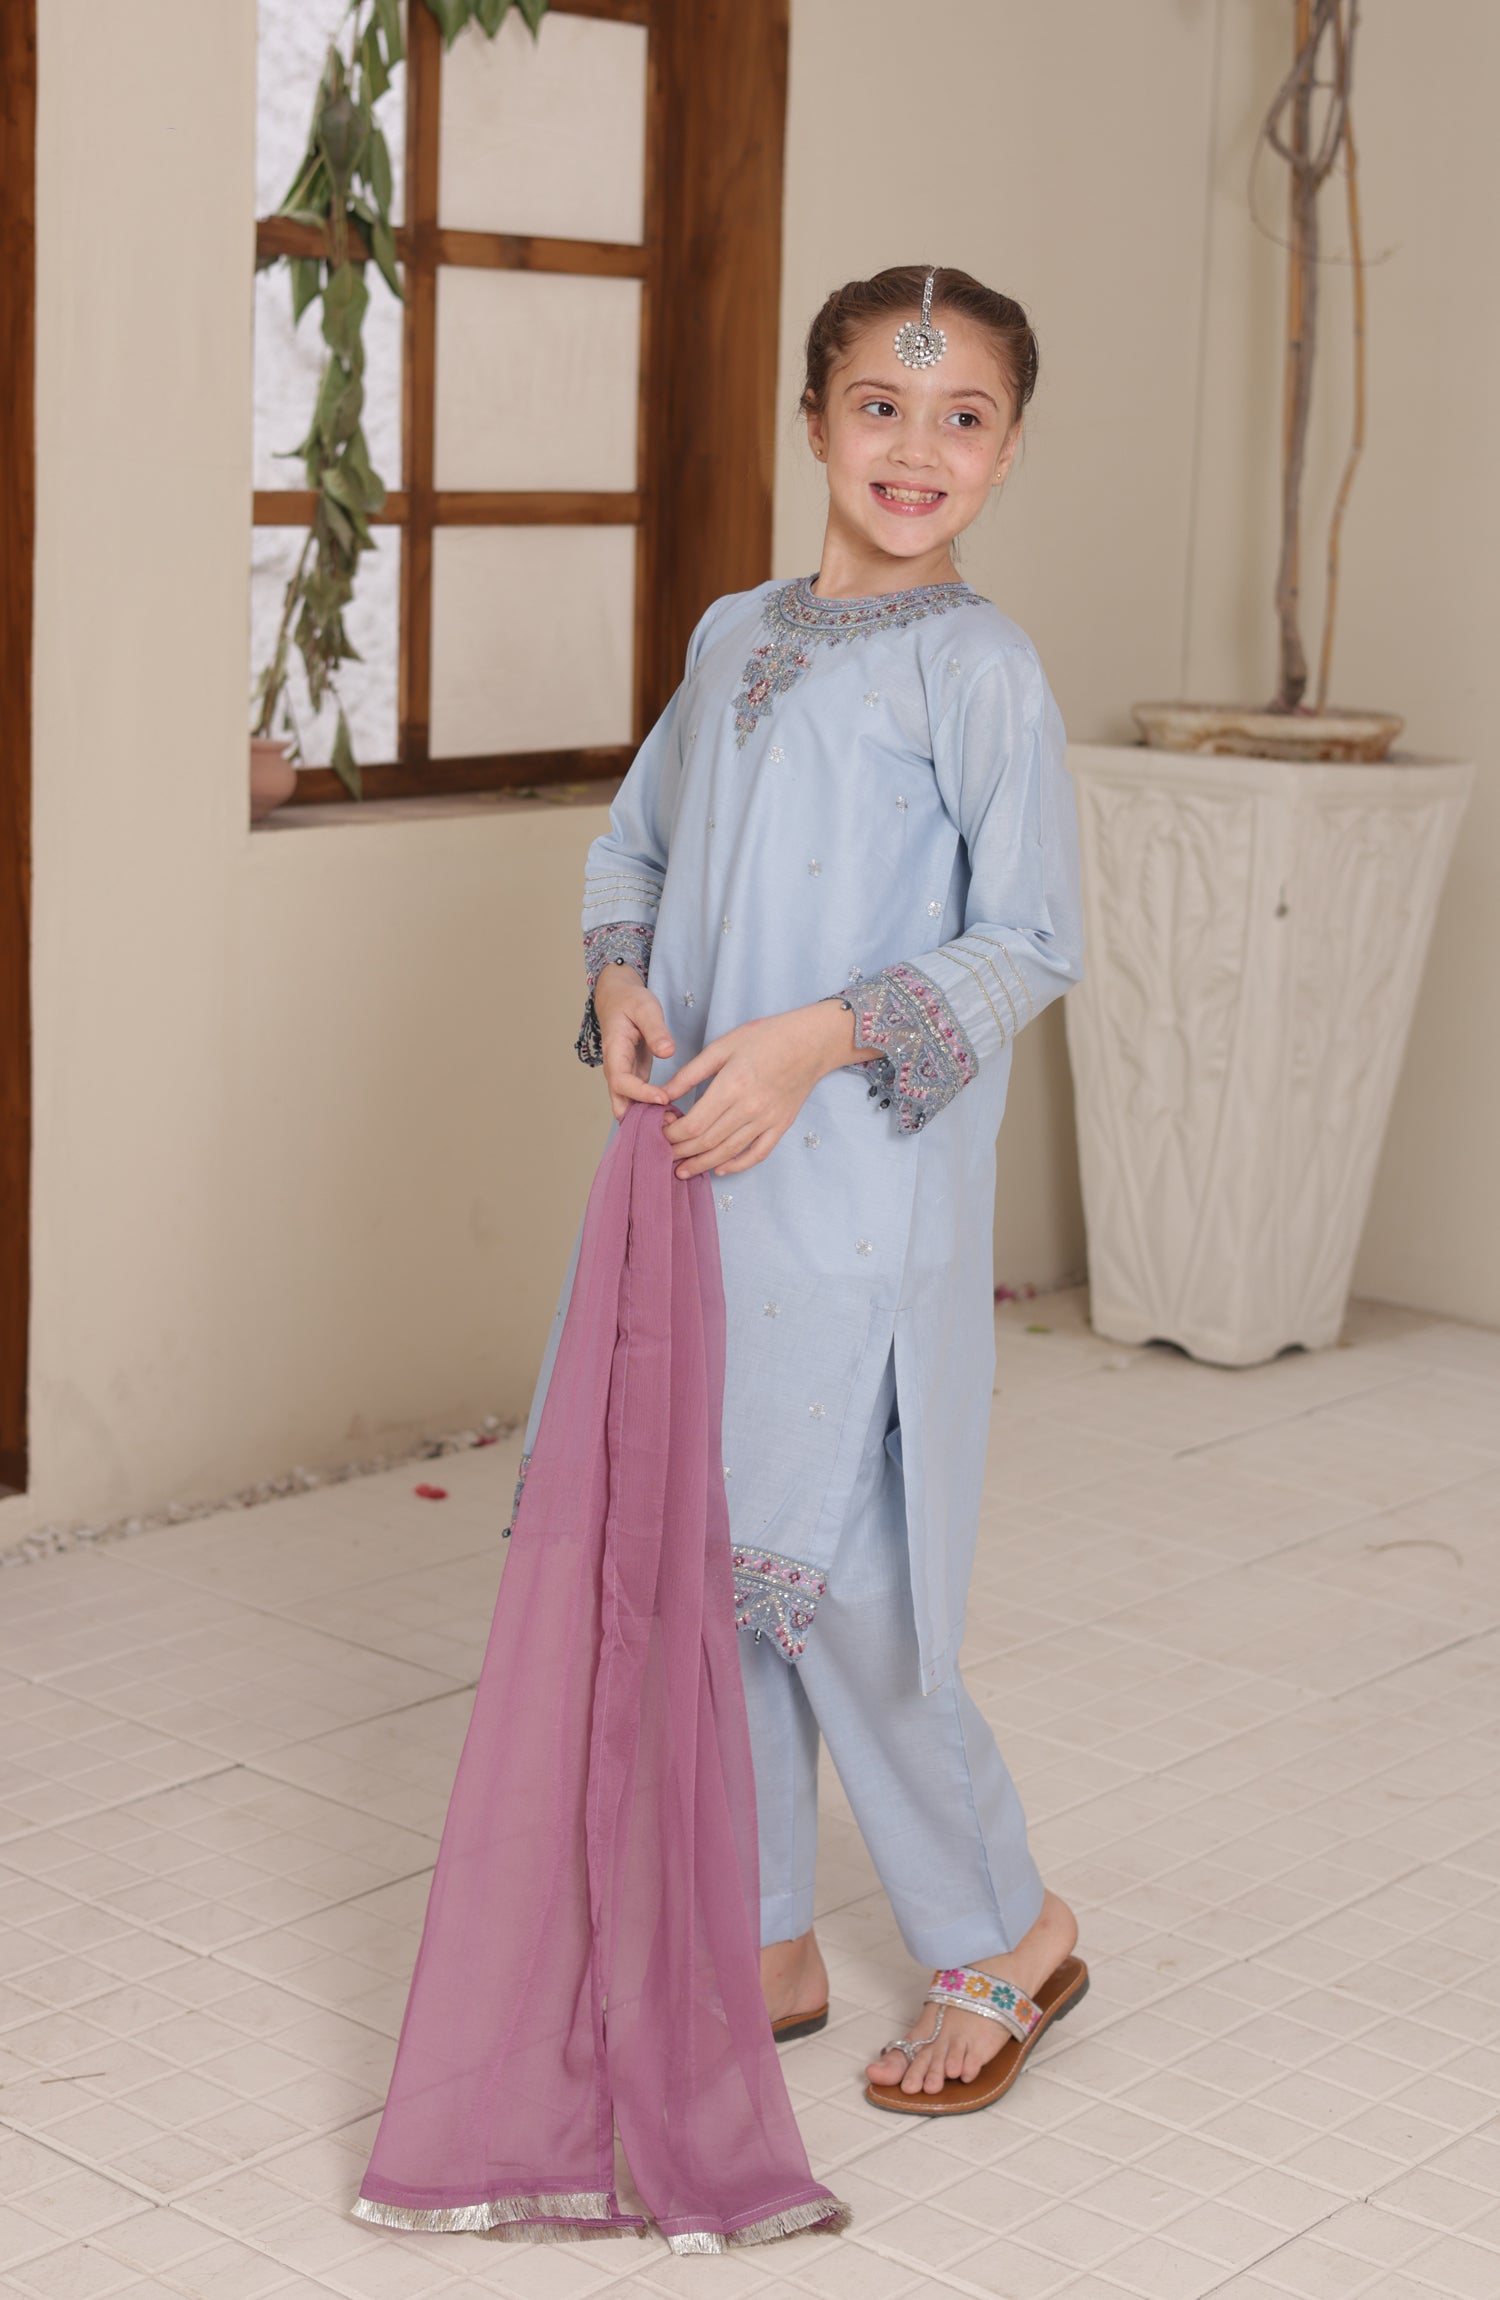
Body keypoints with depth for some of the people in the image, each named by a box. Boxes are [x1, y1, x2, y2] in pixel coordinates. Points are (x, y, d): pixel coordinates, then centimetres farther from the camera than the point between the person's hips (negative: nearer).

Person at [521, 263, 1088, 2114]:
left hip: (863, 1191, -7)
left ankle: (1005, 1939, 16)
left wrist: (819, 1037, -20)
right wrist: (624, 982, 2)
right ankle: (764, 1948, 26)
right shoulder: (732, 636, 12)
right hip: (698, 1172, 7)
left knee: (816, 1570, -5)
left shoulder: (979, 668, -7)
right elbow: (633, 838, 22)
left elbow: (1032, 940, -11)